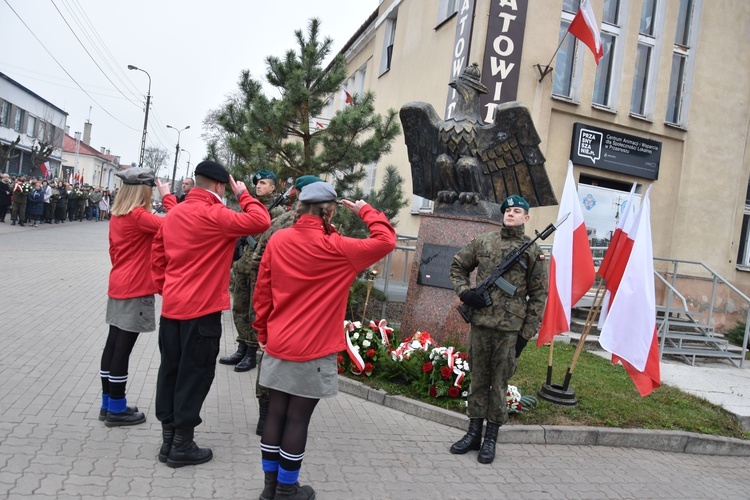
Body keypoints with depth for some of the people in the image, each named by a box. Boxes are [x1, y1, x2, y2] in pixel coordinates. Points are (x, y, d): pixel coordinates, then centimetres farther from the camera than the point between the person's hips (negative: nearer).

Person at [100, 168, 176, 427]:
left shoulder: (117, 215, 9)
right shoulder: (138, 215, -16)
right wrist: (168, 196, -16)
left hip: (119, 286, 9)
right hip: (136, 289, -9)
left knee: (113, 344, 12)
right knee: (122, 348, -1)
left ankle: (108, 404, 22)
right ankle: (116, 410, 8)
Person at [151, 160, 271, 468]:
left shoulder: (173, 214, 10)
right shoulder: (214, 215, -15)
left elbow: (158, 257, 14)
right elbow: (260, 222, -20)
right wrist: (244, 195, -6)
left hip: (171, 306, 8)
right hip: (202, 309, -8)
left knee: (170, 370, 13)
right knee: (195, 374, 2)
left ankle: (168, 439, 24)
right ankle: (182, 446, 12)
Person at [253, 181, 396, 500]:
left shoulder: (277, 240, 0)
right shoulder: (336, 248, -14)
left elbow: (262, 292, 5)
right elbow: (386, 240, -7)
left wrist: (263, 332, 16)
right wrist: (366, 211, 6)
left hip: (278, 345, 5)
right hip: (313, 350, -5)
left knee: (276, 413, 13)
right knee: (297, 419, 6)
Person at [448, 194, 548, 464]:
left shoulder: (533, 251, 2)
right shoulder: (483, 241, 7)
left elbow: (538, 295, 2)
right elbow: (457, 265, 17)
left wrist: (527, 333, -3)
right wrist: (464, 292, -1)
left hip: (510, 329, -2)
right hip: (479, 323, 2)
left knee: (499, 383, 7)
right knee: (478, 379, 11)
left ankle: (491, 438, 20)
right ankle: (474, 433, 24)